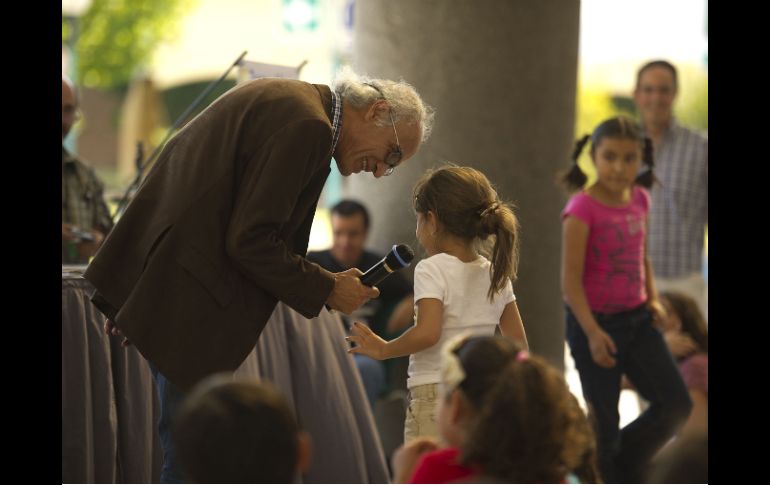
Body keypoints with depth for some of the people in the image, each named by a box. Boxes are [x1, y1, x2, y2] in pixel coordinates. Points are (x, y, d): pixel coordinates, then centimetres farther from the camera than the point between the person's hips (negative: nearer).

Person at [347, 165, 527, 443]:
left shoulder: (432, 270, -9)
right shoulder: (496, 275, 10)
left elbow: (427, 333, -21)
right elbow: (518, 344, 12)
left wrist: (383, 350, -8)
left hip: (435, 396, -7)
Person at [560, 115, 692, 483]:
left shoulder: (639, 199, 4)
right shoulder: (582, 209, -17)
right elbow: (570, 280, -17)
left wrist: (652, 298, 5)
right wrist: (592, 332, -21)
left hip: (636, 318, 6)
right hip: (597, 321, -6)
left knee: (677, 405, 3)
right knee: (603, 421, 3)